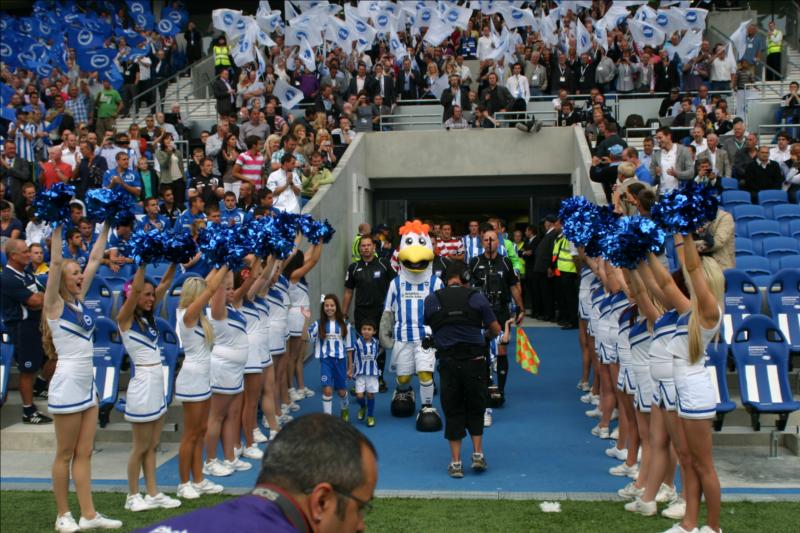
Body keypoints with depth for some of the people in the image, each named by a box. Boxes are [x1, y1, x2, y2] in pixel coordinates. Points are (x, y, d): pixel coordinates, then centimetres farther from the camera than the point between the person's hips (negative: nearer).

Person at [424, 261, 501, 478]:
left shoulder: (431, 300, 1)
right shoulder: (476, 297, -1)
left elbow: (428, 326, 9)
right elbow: (496, 330, 4)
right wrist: (485, 337, 25)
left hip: (448, 362, 1)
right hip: (474, 360, -1)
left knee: (453, 411, 11)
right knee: (475, 408, 18)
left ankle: (455, 462, 12)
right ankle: (478, 454, 17)